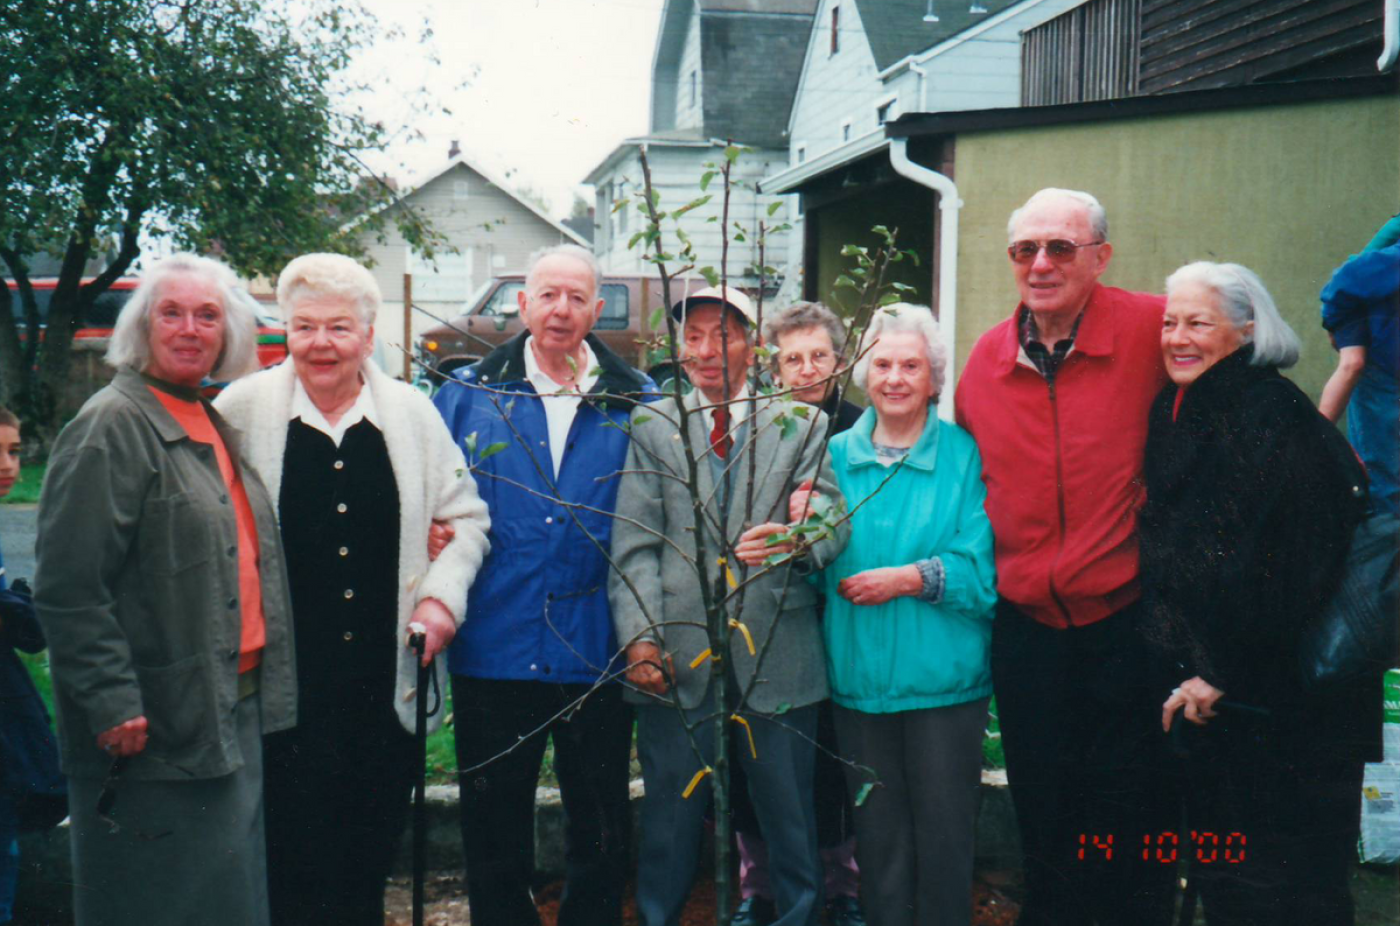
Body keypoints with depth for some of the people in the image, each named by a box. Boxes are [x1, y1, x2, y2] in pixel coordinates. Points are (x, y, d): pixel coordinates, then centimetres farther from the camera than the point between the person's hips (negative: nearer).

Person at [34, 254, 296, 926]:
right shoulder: (112, 427, -11)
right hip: (157, 731, -8)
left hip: (237, 712, 9)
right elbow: (68, 588, -18)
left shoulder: (217, 427, 14)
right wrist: (113, 705, -22)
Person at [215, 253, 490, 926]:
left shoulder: (412, 413, 6)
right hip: (284, 685, -2)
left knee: (370, 864, 11)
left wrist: (442, 595, -1)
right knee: (292, 869, 1)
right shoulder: (243, 409, 0)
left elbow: (466, 517, 14)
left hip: (386, 686, 2)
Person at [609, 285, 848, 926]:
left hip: (776, 656, 0)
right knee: (670, 819, 6)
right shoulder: (652, 427, 11)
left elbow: (833, 523, 0)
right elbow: (635, 547, 3)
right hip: (679, 658, 0)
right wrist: (641, 638, -9)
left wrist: (795, 540, -23)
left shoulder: (803, 427, 11)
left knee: (791, 819, 6)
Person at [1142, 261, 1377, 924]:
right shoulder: (1176, 416, 12)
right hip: (1209, 694, 8)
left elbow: (1289, 574, -20)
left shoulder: (1274, 416, -14)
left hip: (1284, 701, -8)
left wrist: (1222, 674, -17)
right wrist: (1185, 665, 12)